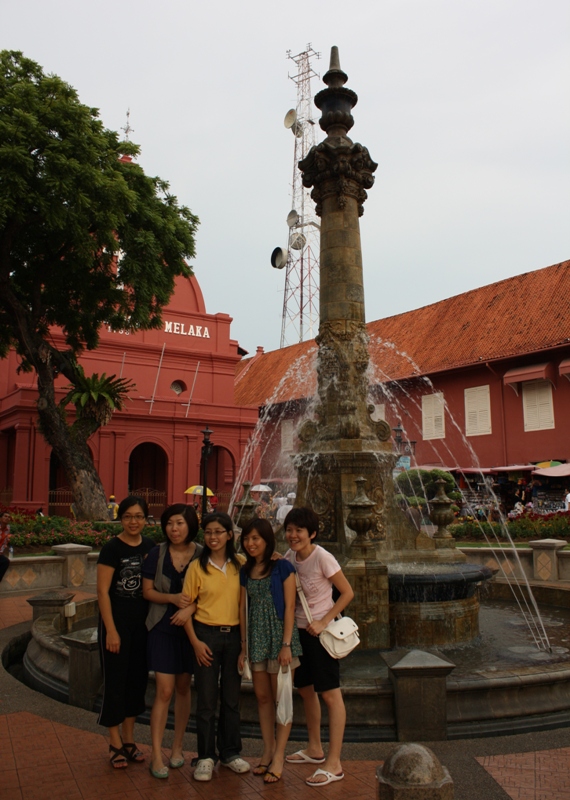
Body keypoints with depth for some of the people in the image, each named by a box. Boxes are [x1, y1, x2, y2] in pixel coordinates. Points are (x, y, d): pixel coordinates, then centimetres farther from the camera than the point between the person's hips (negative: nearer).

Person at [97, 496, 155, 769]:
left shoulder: (150, 546, 4)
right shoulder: (112, 548, -12)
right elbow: (102, 591, -13)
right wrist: (111, 630, -15)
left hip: (143, 623, 5)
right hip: (117, 621, -5)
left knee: (138, 679, 13)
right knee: (115, 680, 3)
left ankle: (128, 739, 28)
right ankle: (115, 744, 18)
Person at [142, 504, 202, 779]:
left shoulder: (202, 555, -6)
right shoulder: (157, 553, -5)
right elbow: (147, 591, -1)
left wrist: (190, 607, -20)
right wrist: (173, 598, -17)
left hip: (190, 629, 1)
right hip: (162, 629, -1)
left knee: (183, 688, 13)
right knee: (164, 691, -5)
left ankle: (177, 748, 28)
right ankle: (156, 756, 5)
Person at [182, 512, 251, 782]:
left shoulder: (241, 564, 1)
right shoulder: (197, 567, -4)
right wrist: (195, 642, -9)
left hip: (235, 635, 2)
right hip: (207, 635, -2)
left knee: (232, 698, 12)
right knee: (206, 699, 5)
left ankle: (230, 752, 27)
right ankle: (206, 756, 20)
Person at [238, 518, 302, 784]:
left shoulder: (282, 567, -7)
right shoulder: (245, 571, 8)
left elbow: (289, 607, -10)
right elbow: (243, 609, 10)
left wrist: (286, 645, -14)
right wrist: (244, 645, 8)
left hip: (279, 635, -5)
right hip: (256, 639, 5)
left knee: (281, 698, 2)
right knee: (262, 697, 11)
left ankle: (279, 757, 10)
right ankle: (268, 750, 22)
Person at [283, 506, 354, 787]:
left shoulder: (322, 558, -19)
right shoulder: (289, 558, 0)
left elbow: (347, 593, -15)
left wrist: (323, 622, -18)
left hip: (320, 631, -8)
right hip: (298, 630, 8)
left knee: (330, 693, -2)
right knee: (305, 689, 18)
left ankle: (334, 764, 6)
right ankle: (315, 750, 35)